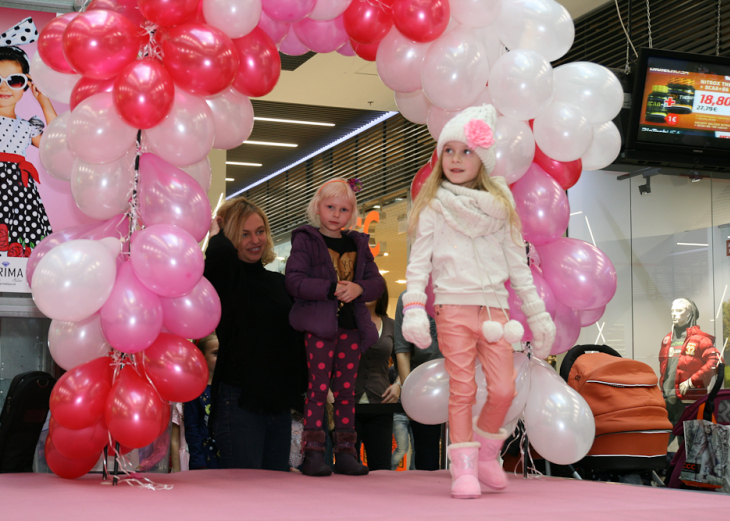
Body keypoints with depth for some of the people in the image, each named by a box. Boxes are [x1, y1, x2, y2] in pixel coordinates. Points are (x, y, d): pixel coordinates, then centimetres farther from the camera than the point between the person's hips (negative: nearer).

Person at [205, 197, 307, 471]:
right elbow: (221, 255, -28)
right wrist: (216, 232, -9)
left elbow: (296, 337, 17)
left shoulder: (279, 282, 14)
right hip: (239, 400, -6)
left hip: (279, 402, 6)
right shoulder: (226, 277, -4)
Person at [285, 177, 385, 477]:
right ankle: (313, 452, -1)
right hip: (319, 325, -4)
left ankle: (345, 452, 13)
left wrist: (358, 288, -11)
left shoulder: (358, 244, 15)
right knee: (318, 387, -5)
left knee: (346, 389, 8)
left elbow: (377, 282, 11)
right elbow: (294, 281, -12)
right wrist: (331, 289, -20)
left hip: (352, 325, 5)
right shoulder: (305, 241, 1)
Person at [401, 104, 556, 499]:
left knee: (504, 389, -5)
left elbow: (517, 264, 15)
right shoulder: (433, 206, 5)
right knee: (461, 390, -6)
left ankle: (486, 453, 18)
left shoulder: (499, 205, 14)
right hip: (453, 306, -2)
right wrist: (413, 309, -14)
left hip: (494, 308, 3)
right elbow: (419, 261, -1)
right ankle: (463, 469, 3)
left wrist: (537, 314, 12)